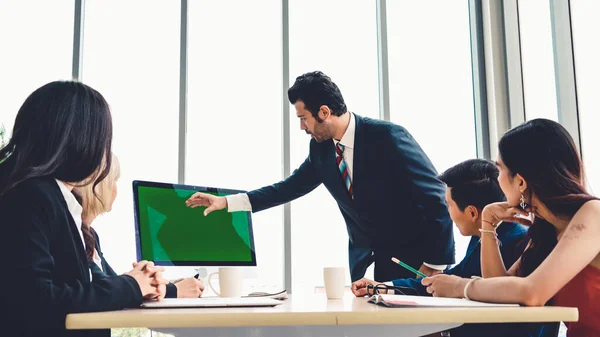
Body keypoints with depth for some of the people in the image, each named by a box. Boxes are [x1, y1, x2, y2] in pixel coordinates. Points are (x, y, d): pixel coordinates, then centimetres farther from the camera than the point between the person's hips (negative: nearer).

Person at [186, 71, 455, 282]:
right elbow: (291, 187, 10)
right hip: (366, 261, 5)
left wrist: (436, 264, -19)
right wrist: (227, 202, 4)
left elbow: (435, 196, -18)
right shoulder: (321, 147, -1)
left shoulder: (388, 136, -20)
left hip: (412, 258, -5)